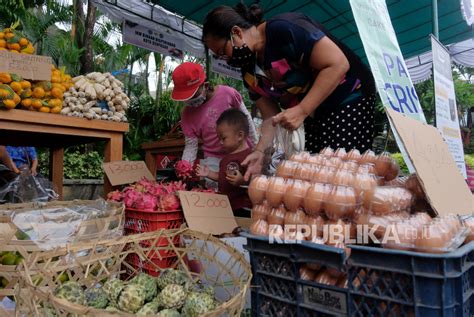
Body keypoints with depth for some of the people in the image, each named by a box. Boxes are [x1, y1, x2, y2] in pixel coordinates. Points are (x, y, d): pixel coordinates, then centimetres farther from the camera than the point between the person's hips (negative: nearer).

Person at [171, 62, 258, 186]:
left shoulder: (228, 93, -14)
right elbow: (190, 146, -3)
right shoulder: (187, 114, -7)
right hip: (214, 160, 1)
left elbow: (247, 119, -1)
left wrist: (256, 147, 4)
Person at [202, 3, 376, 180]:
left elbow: (338, 64, -24)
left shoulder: (283, 29, -21)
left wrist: (302, 111, -28)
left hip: (350, 99, -7)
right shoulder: (250, 73, 2)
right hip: (315, 116, 7)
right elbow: (271, 116, 3)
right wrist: (260, 151, -13)